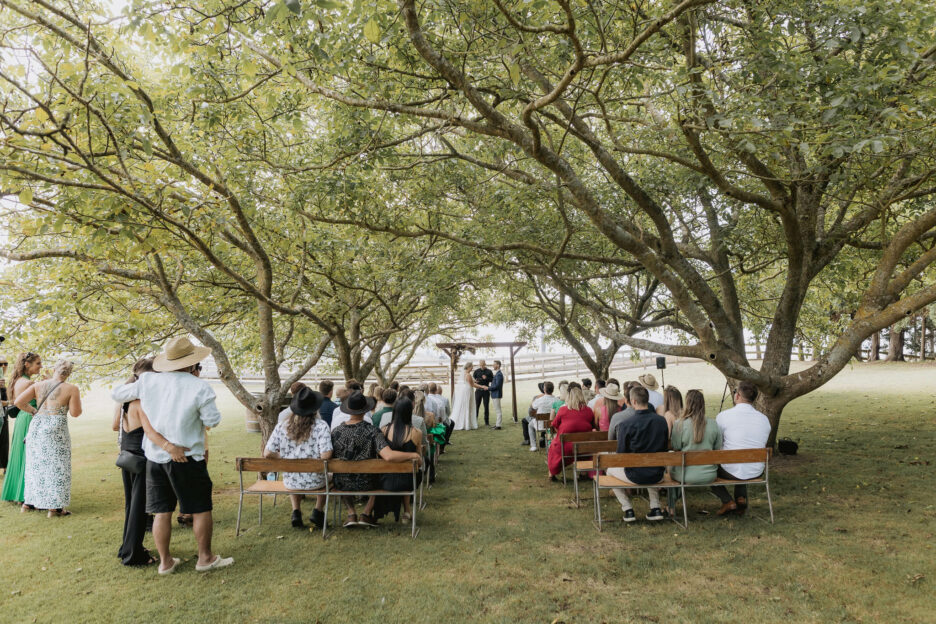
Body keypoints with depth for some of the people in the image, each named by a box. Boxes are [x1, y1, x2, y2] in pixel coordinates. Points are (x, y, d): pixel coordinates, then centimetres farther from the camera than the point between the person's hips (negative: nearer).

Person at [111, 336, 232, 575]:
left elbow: (116, 394, 13)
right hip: (188, 458, -4)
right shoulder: (200, 387, -14)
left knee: (162, 511, 13)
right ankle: (205, 558, 20)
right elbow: (212, 421, -7)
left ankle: (165, 561, 23)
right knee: (201, 509, 10)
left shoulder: (147, 381, -2)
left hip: (155, 456, 5)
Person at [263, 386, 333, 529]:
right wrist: (314, 458, 1)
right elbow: (326, 456, -23)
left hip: (290, 482, 2)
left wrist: (286, 457, 9)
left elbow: (268, 453, -9)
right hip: (314, 481, -2)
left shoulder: (281, 427, -8)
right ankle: (318, 511, 24)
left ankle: (296, 512, 27)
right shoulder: (321, 426, -17)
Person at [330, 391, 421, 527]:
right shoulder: (372, 431, -21)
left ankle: (351, 514, 25)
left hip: (342, 484, 2)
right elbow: (389, 456, -32)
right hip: (365, 484, -2)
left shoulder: (335, 431, -13)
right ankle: (367, 514, 26)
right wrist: (413, 455, -19)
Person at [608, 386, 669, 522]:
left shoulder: (625, 424, -19)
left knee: (611, 470, 26)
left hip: (635, 475, -4)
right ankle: (656, 508, 27)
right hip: (657, 475, 4)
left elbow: (621, 454, -11)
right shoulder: (662, 421, -7)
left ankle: (628, 510, 18)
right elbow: (664, 447, 6)